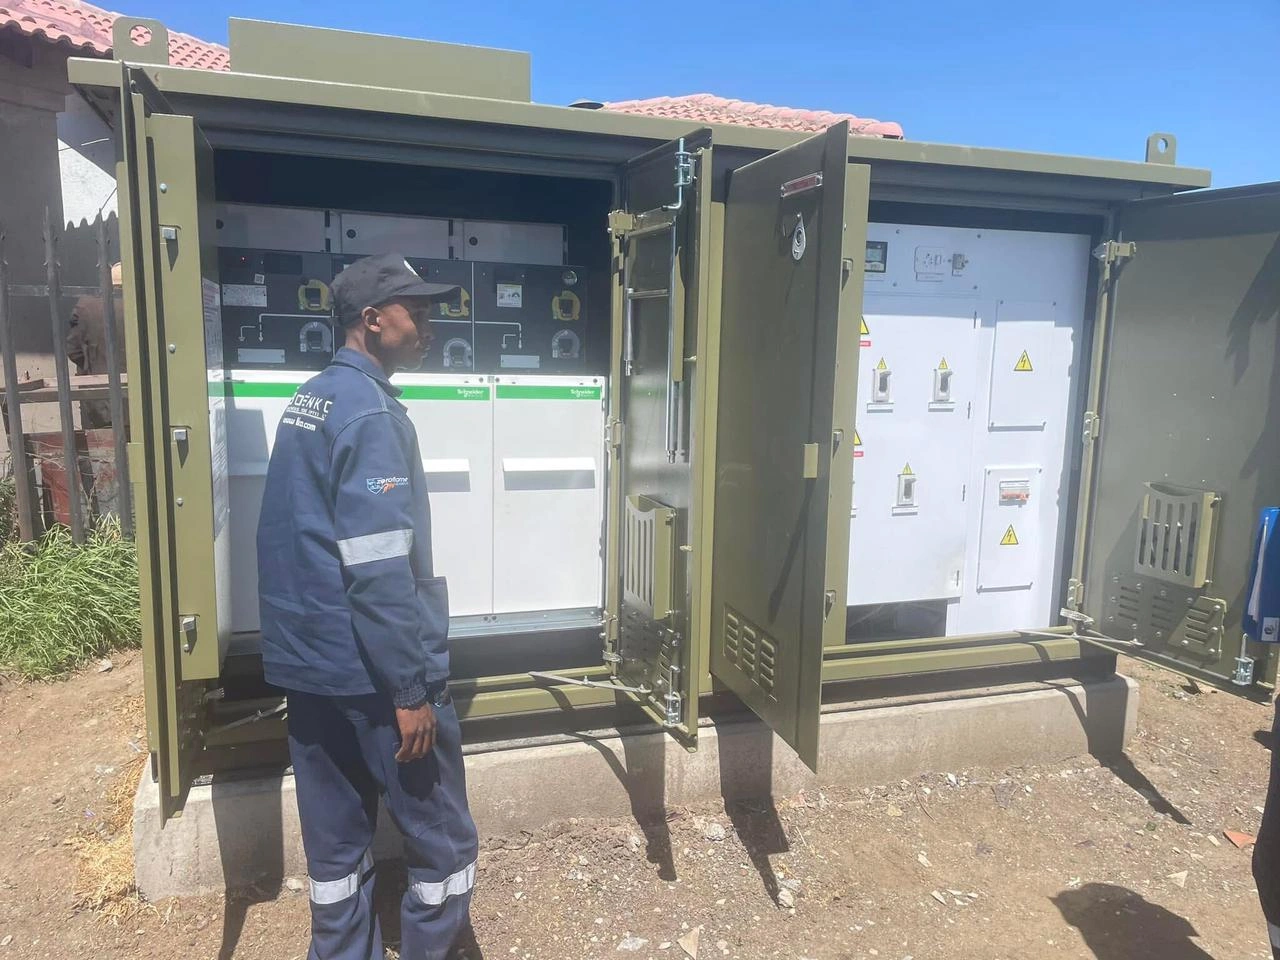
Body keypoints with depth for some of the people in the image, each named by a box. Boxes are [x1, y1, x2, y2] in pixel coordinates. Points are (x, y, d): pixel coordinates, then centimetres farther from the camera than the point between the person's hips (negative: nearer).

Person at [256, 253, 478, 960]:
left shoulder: (308, 400, 11)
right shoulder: (371, 412, -17)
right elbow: (379, 572, -23)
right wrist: (412, 689, -18)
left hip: (307, 663, 9)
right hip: (370, 672, -9)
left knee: (335, 845, 18)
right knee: (445, 845, 7)